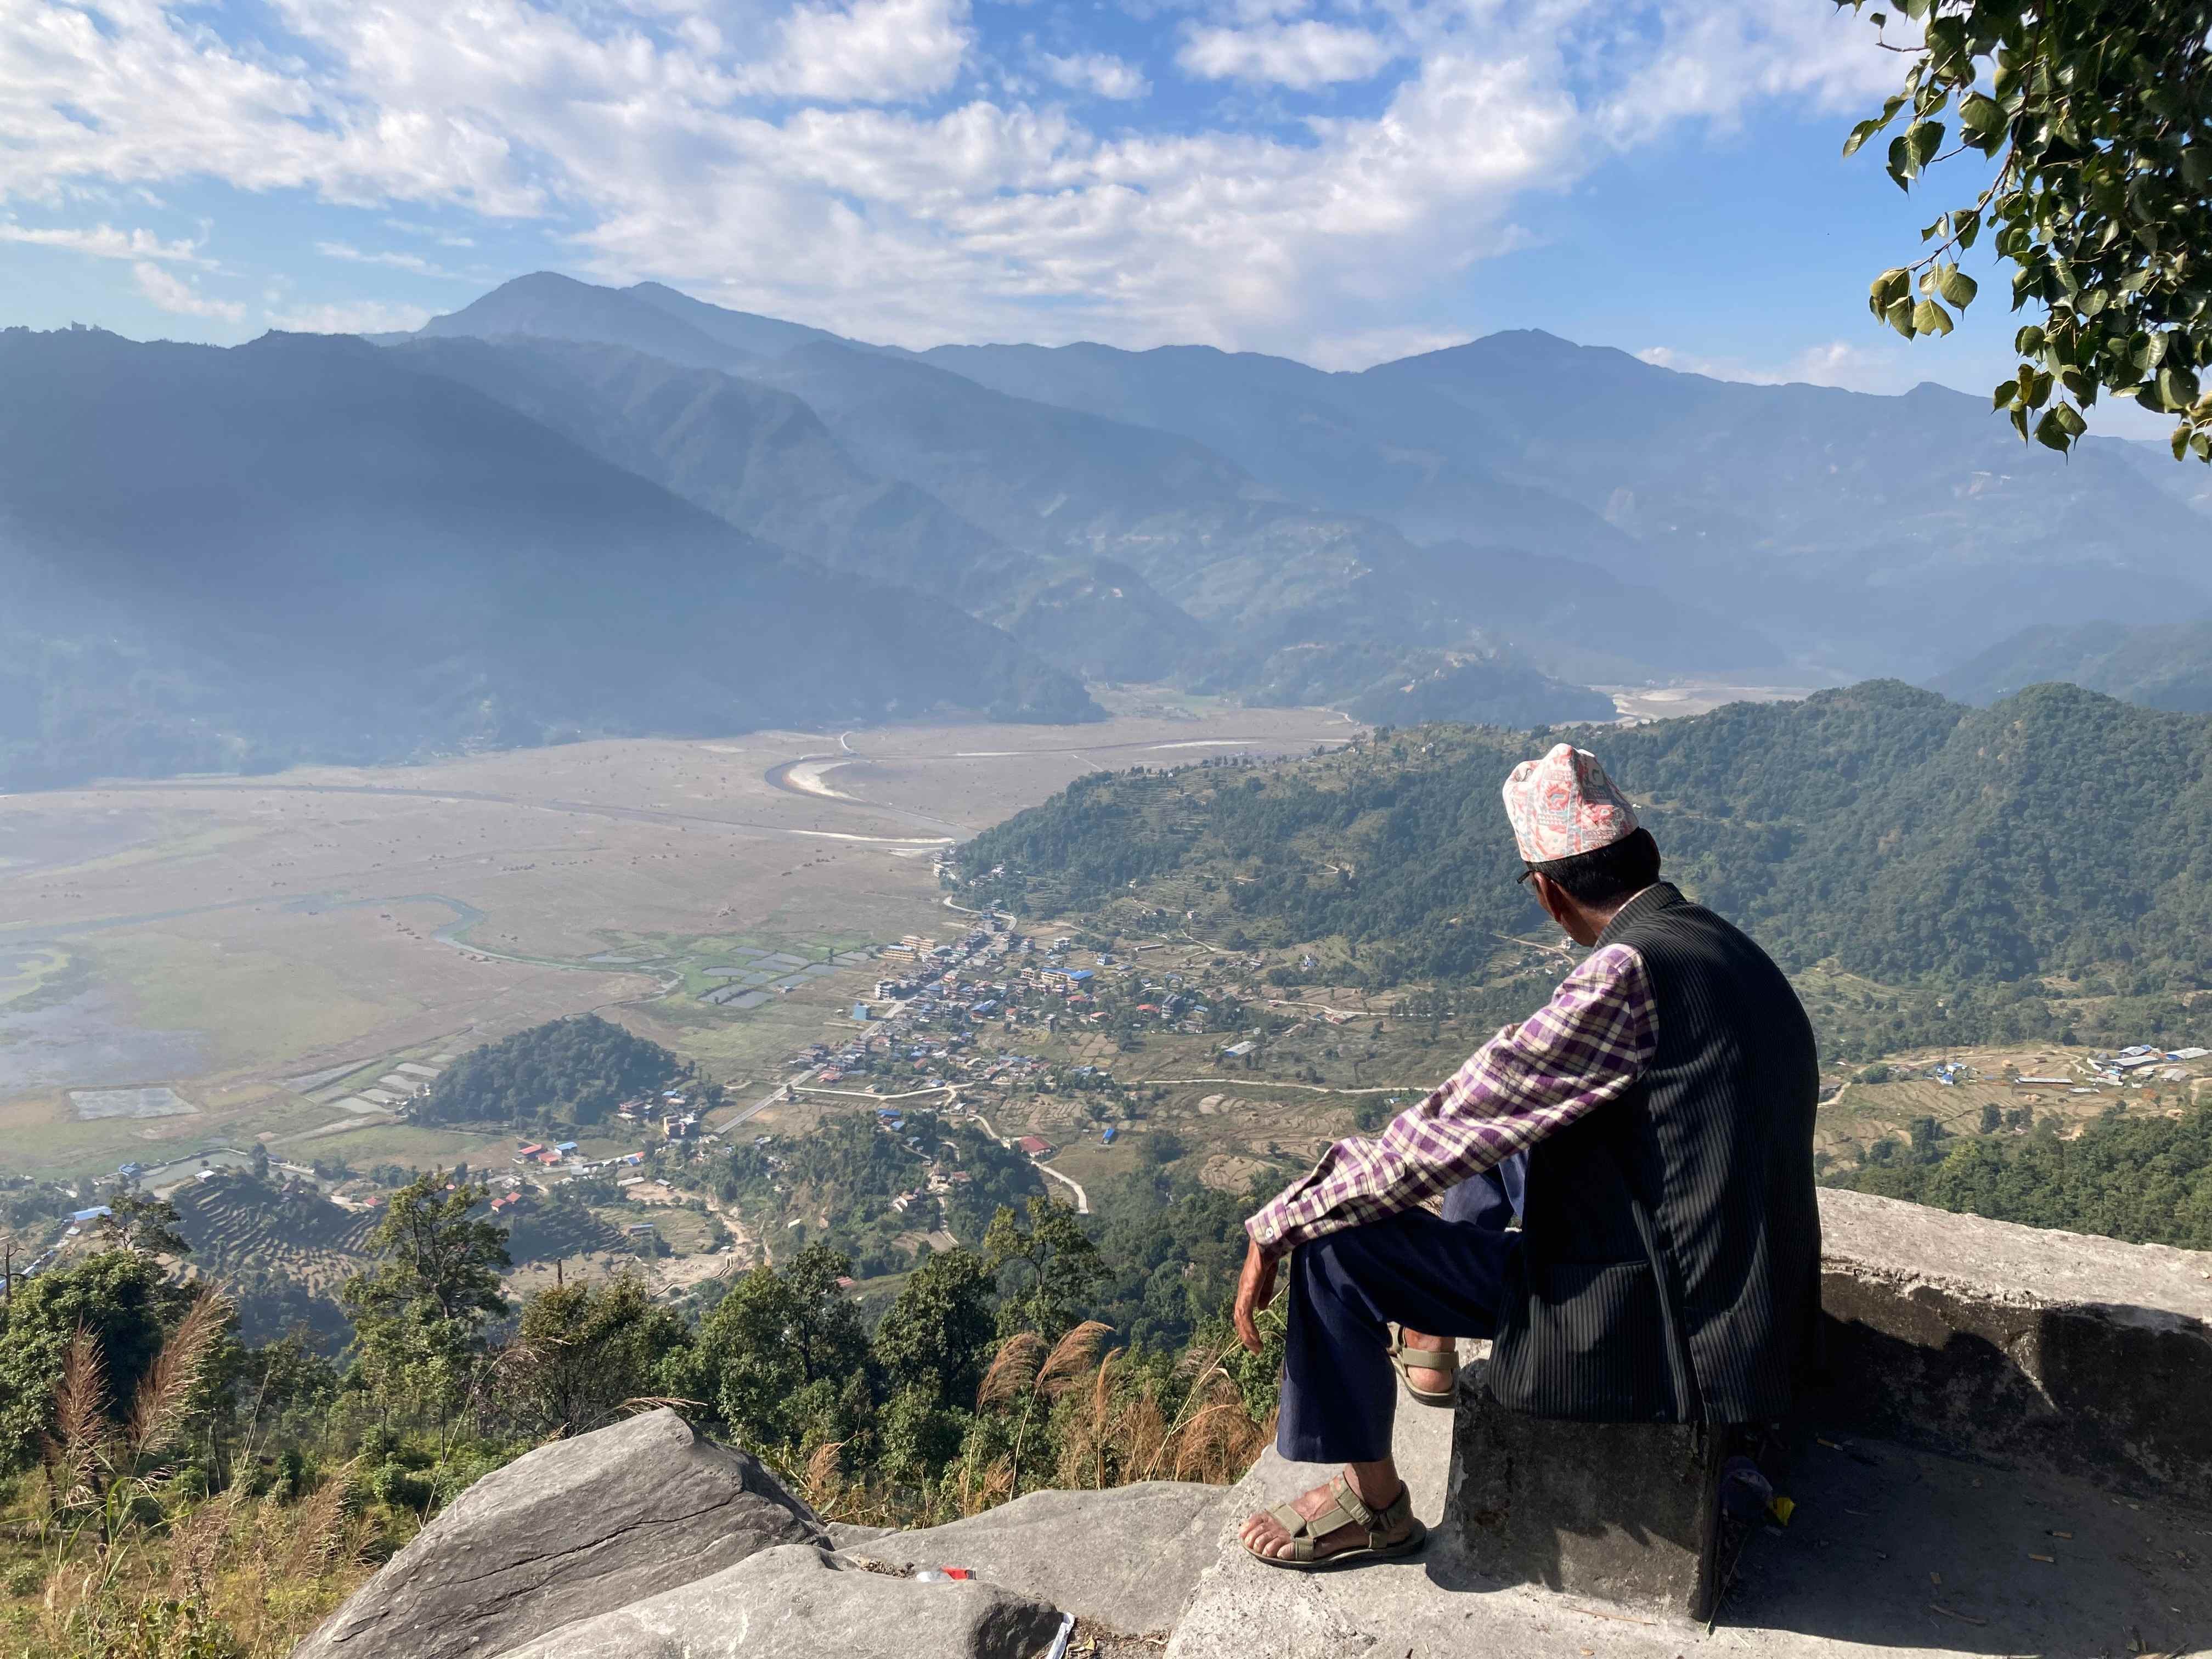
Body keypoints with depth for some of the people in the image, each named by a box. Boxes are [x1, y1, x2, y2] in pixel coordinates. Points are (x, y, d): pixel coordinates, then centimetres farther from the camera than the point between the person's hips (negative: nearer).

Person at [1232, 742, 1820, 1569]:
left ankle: (1371, 1502, 10)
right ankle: (1430, 1344, 41)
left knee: (1337, 1243, -9)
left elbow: (1449, 1131, -22)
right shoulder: (1730, 950, 4)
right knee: (1499, 1135, 24)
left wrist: (1278, 1227, -13)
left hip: (1656, 1336, -9)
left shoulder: (1625, 974, -24)